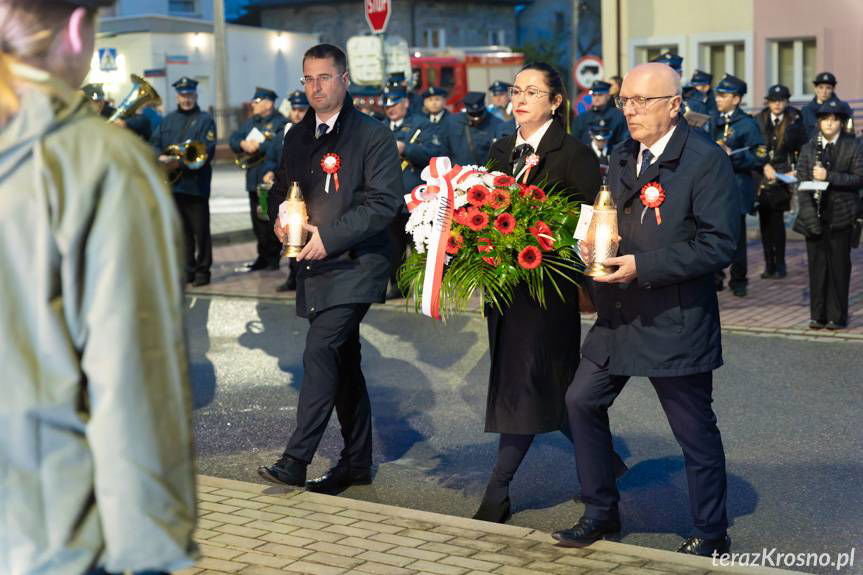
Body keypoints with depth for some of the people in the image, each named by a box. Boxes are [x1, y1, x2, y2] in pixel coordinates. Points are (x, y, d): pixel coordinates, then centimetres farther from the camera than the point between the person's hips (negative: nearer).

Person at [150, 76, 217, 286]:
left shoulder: (205, 120, 0)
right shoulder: (167, 120, 17)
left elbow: (206, 152, -11)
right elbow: (154, 143, 9)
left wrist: (179, 163, -19)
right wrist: (162, 157, -13)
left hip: (196, 184, -5)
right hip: (173, 184, 5)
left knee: (200, 229, -3)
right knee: (182, 230, 9)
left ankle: (202, 270, 4)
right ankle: (188, 269, 16)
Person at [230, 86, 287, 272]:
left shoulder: (280, 122, -6)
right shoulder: (250, 121, 19)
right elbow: (234, 139, 11)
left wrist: (258, 146, -19)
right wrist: (243, 144, -10)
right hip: (253, 179, 8)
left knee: (271, 220, -5)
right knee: (257, 220, 10)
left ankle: (273, 258, 3)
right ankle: (263, 256, 19)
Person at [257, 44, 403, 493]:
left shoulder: (373, 135, -6)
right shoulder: (297, 136, 15)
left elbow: (385, 202, -14)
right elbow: (281, 189, 24)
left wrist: (330, 235, -20)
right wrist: (279, 219, 1)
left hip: (354, 265, -7)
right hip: (315, 268, 7)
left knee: (320, 353, -18)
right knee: (341, 363, 13)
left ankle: (296, 460, -17)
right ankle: (357, 462, 23)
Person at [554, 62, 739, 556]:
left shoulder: (706, 160, -14)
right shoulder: (622, 158, 11)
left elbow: (719, 245, -19)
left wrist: (643, 267, -23)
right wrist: (593, 245, -1)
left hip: (676, 323, -7)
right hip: (619, 314, 8)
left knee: (695, 430, 4)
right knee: (583, 402, 10)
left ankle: (711, 535, 21)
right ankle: (602, 513, 26)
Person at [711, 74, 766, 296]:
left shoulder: (747, 124, -5)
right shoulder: (714, 122, 14)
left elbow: (760, 158, -11)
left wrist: (731, 154, -19)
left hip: (736, 188, -5)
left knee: (736, 235, 1)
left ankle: (738, 281, 13)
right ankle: (715, 278, 16)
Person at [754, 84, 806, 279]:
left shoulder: (795, 122, 2)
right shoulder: (759, 120, 6)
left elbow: (803, 151, 7)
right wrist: (765, 166, -12)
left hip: (783, 177, -2)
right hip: (762, 176, 2)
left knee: (776, 220, -6)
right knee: (765, 221, 4)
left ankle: (779, 265, 3)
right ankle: (769, 264, 12)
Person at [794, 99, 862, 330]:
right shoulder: (809, 148, 10)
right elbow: (801, 180, 5)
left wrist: (829, 176, -17)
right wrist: (808, 210, -7)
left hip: (840, 217, -2)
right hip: (815, 216, 2)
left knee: (839, 267, 1)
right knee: (817, 265, 5)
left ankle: (837, 317, 9)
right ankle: (818, 315, 13)